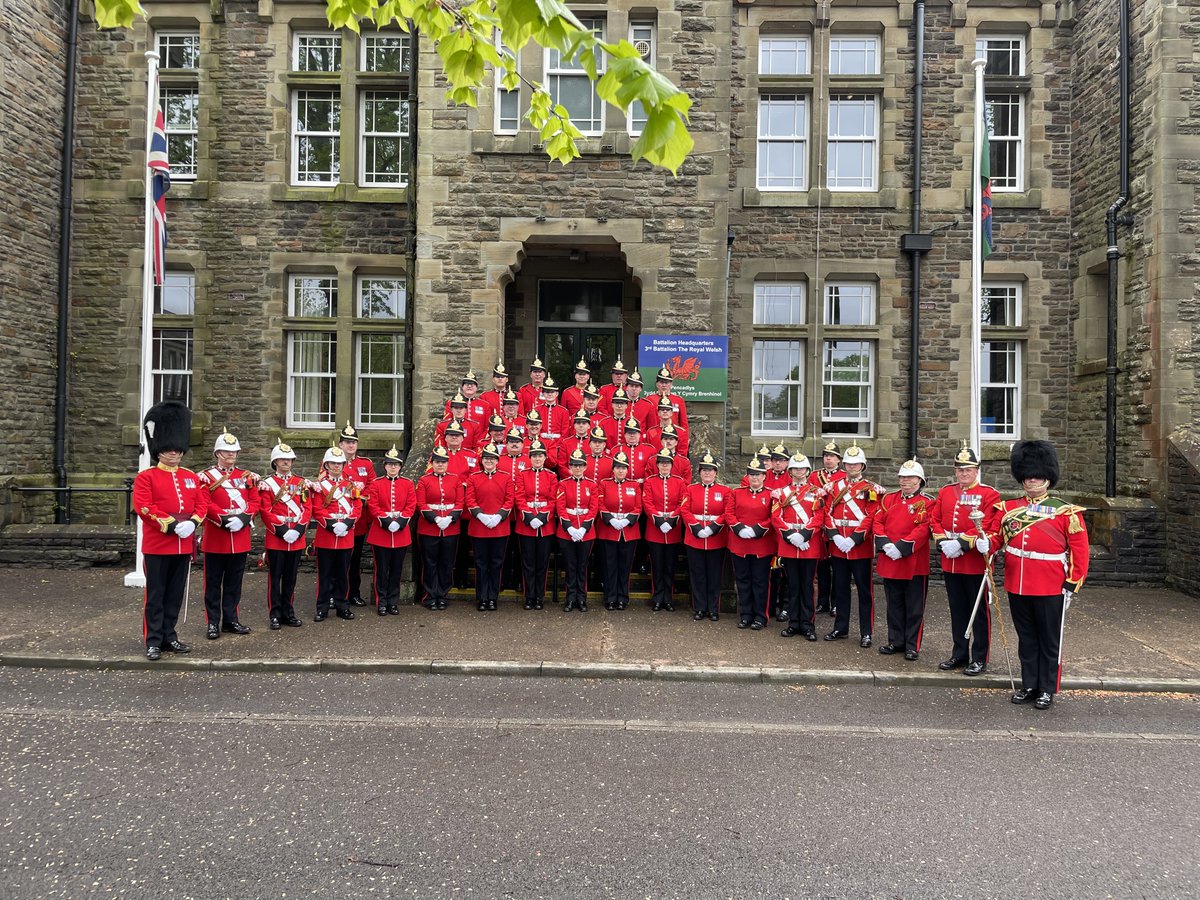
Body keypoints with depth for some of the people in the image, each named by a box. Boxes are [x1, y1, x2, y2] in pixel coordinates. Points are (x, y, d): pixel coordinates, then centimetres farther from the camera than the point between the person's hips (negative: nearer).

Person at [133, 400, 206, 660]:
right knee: (155, 596, 2)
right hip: (157, 545, -5)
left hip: (184, 546, 5)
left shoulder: (192, 477, 12)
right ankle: (153, 642, 8)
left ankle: (169, 636, 22)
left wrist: (192, 522, -12)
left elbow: (202, 503, 8)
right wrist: (171, 524, -21)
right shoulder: (146, 477, -3)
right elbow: (143, 507, -14)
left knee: (175, 595, 11)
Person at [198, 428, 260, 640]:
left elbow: (255, 502, 4)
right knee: (213, 582, 4)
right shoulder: (206, 476, -1)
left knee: (234, 582, 11)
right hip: (215, 537, -4)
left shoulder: (247, 476, 10)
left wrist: (243, 518, -13)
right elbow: (205, 504, -10)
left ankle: (231, 620, 20)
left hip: (241, 537, 4)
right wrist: (225, 519, -21)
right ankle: (213, 623, 11)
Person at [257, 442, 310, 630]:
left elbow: (307, 509, 3)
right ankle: (275, 615, 9)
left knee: (291, 578, 10)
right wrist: (282, 531, -16)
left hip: (297, 538, 3)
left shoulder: (302, 483, 9)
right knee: (275, 577, 3)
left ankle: (288, 613, 18)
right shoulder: (267, 483, 0)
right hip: (275, 538, -3)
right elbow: (265, 512, -7)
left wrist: (298, 530, -11)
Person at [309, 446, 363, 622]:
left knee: (343, 573, 10)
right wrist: (331, 524, -19)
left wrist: (347, 523, -12)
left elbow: (357, 507, 4)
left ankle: (343, 606, 18)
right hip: (325, 536, -3)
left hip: (347, 536, 3)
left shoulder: (351, 484, 10)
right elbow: (317, 509, -8)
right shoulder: (320, 485, 1)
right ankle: (322, 608, 10)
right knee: (325, 573, 3)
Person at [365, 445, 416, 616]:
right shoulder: (376, 484, 1)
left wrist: (401, 521, -15)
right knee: (382, 570, 4)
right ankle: (382, 603, 14)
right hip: (380, 534, -2)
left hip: (402, 534, 2)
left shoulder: (408, 484, 5)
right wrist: (386, 521, -17)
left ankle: (393, 602, 18)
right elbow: (373, 506, -6)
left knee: (397, 570, 8)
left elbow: (411, 506, -1)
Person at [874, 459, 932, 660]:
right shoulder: (888, 498, 10)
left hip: (914, 563, -4)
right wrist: (885, 544, -11)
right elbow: (877, 522, 5)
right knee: (894, 604, 14)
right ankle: (895, 641, 24)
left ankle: (912, 645, 14)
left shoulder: (927, 502, -4)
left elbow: (923, 529, -14)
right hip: (889, 561, 4)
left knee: (914, 607, 5)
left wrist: (902, 547, -21)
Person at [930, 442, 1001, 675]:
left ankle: (979, 658, 14)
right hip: (950, 562, 5)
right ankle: (959, 654, 25)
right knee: (957, 610, 14)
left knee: (979, 611, 5)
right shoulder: (945, 492, 10)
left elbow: (989, 526, -15)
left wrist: (962, 543, -21)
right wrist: (943, 542, -8)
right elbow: (935, 520, 8)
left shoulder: (989, 494, -6)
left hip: (976, 562, -5)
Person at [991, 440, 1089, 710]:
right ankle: (1029, 686, 25)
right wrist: (985, 542, -14)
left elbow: (1079, 550, -4)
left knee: (1049, 640, 8)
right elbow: (997, 535, 10)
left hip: (1051, 589, -3)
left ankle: (1047, 689, 19)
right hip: (1016, 586, 3)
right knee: (1026, 638, 14)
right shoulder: (1008, 508, 5)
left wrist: (1072, 584, -9)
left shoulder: (1066, 511, -4)